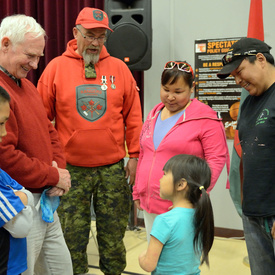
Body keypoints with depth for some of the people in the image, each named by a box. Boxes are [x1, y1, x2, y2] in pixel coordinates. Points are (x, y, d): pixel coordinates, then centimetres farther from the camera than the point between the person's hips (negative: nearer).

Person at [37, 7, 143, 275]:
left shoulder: (119, 68, 4)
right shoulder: (56, 67, 1)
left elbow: (133, 117, 6)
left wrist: (134, 155, 3)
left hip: (113, 169, 1)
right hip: (71, 170, -1)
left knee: (113, 234, 11)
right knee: (72, 236, 8)